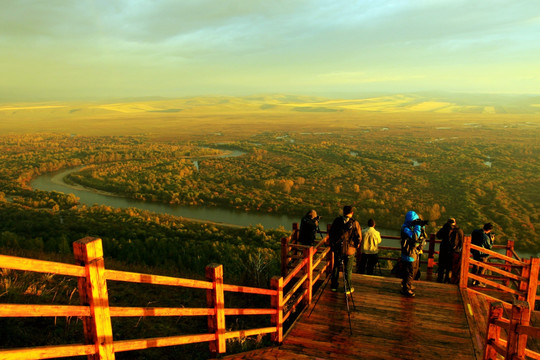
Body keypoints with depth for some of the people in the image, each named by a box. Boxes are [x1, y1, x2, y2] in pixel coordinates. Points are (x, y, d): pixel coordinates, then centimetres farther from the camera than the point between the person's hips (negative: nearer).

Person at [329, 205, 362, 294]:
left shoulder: (336, 221, -6)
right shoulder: (355, 223, -13)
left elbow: (330, 233, 2)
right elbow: (359, 237, -8)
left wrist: (332, 244, 15)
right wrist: (356, 245, 10)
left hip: (337, 249, 2)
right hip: (350, 250, -2)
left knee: (336, 267, 18)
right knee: (348, 270, 11)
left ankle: (334, 286, 28)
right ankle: (348, 288, 21)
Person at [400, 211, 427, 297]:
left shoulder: (413, 226, 7)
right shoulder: (405, 228, -20)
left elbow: (423, 236, 13)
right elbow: (415, 237, -34)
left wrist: (422, 226, -2)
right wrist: (418, 226, -29)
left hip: (415, 253, 9)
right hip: (409, 253, -9)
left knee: (414, 270, 21)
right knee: (409, 272, -4)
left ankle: (408, 285, 38)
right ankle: (405, 289, 8)